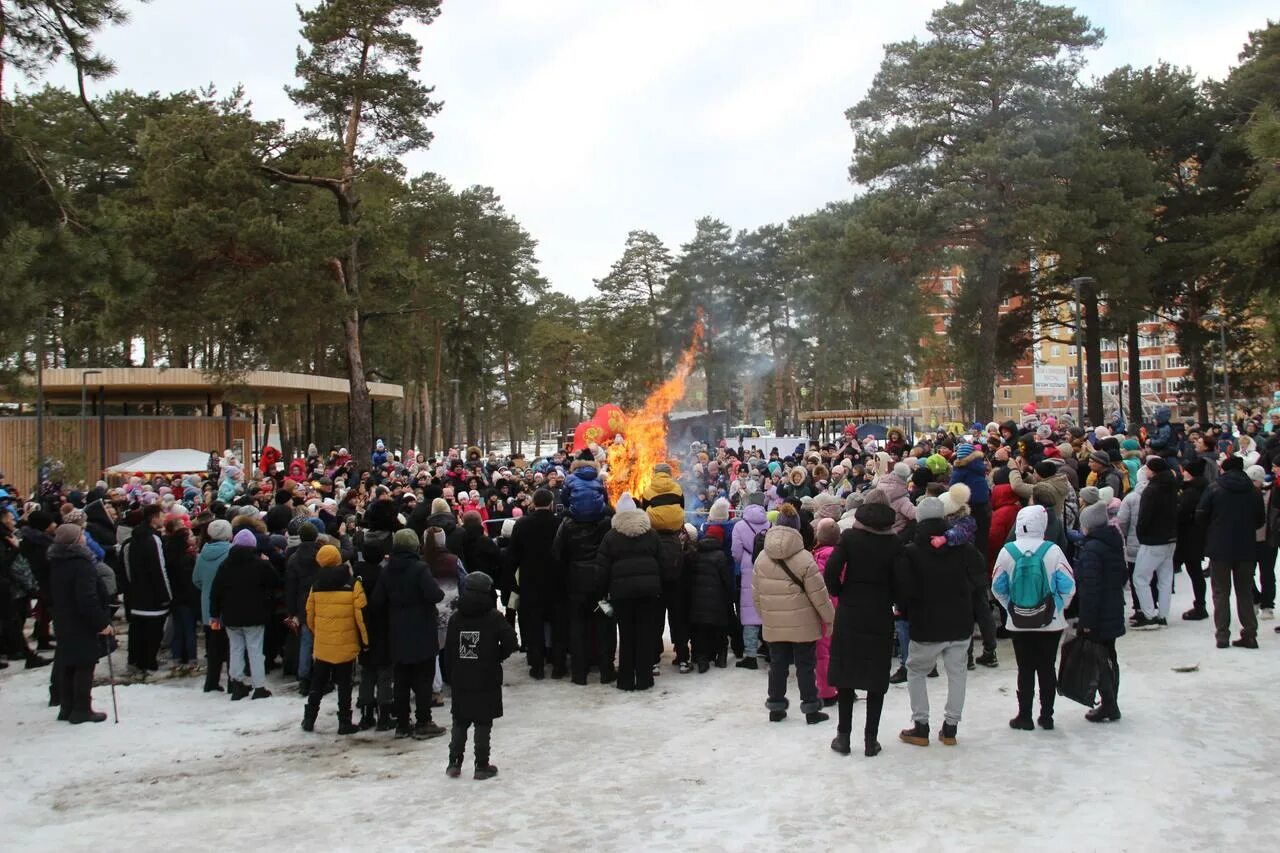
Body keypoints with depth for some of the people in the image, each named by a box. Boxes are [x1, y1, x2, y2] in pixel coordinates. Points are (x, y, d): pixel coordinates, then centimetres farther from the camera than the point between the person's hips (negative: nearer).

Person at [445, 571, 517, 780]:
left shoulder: (455, 619, 1)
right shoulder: (493, 617, -9)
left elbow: (448, 650, 3)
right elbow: (510, 640, -16)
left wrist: (453, 672, 13)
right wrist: (498, 656, 2)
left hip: (460, 681, 3)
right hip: (487, 680, -3)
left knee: (460, 723, 14)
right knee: (483, 724, 3)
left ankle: (454, 763, 15)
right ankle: (482, 766, 6)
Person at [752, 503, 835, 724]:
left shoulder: (762, 558, -1)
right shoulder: (804, 558, -14)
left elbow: (756, 594, 6)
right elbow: (818, 594, -11)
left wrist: (765, 616, 19)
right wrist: (830, 618, 0)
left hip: (774, 624, 4)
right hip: (803, 624, -4)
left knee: (777, 664, 13)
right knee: (805, 665, 6)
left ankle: (776, 707, 19)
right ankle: (811, 709, 11)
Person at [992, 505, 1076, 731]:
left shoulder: (1008, 551, -9)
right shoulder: (1052, 551, -13)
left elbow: (997, 587, -1)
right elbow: (1068, 586, -8)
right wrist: (1060, 607, 10)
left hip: (1019, 624, 1)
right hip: (1050, 623, -1)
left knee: (1025, 669, 10)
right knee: (1047, 668, 11)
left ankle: (1024, 717, 13)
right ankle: (1046, 716, 17)